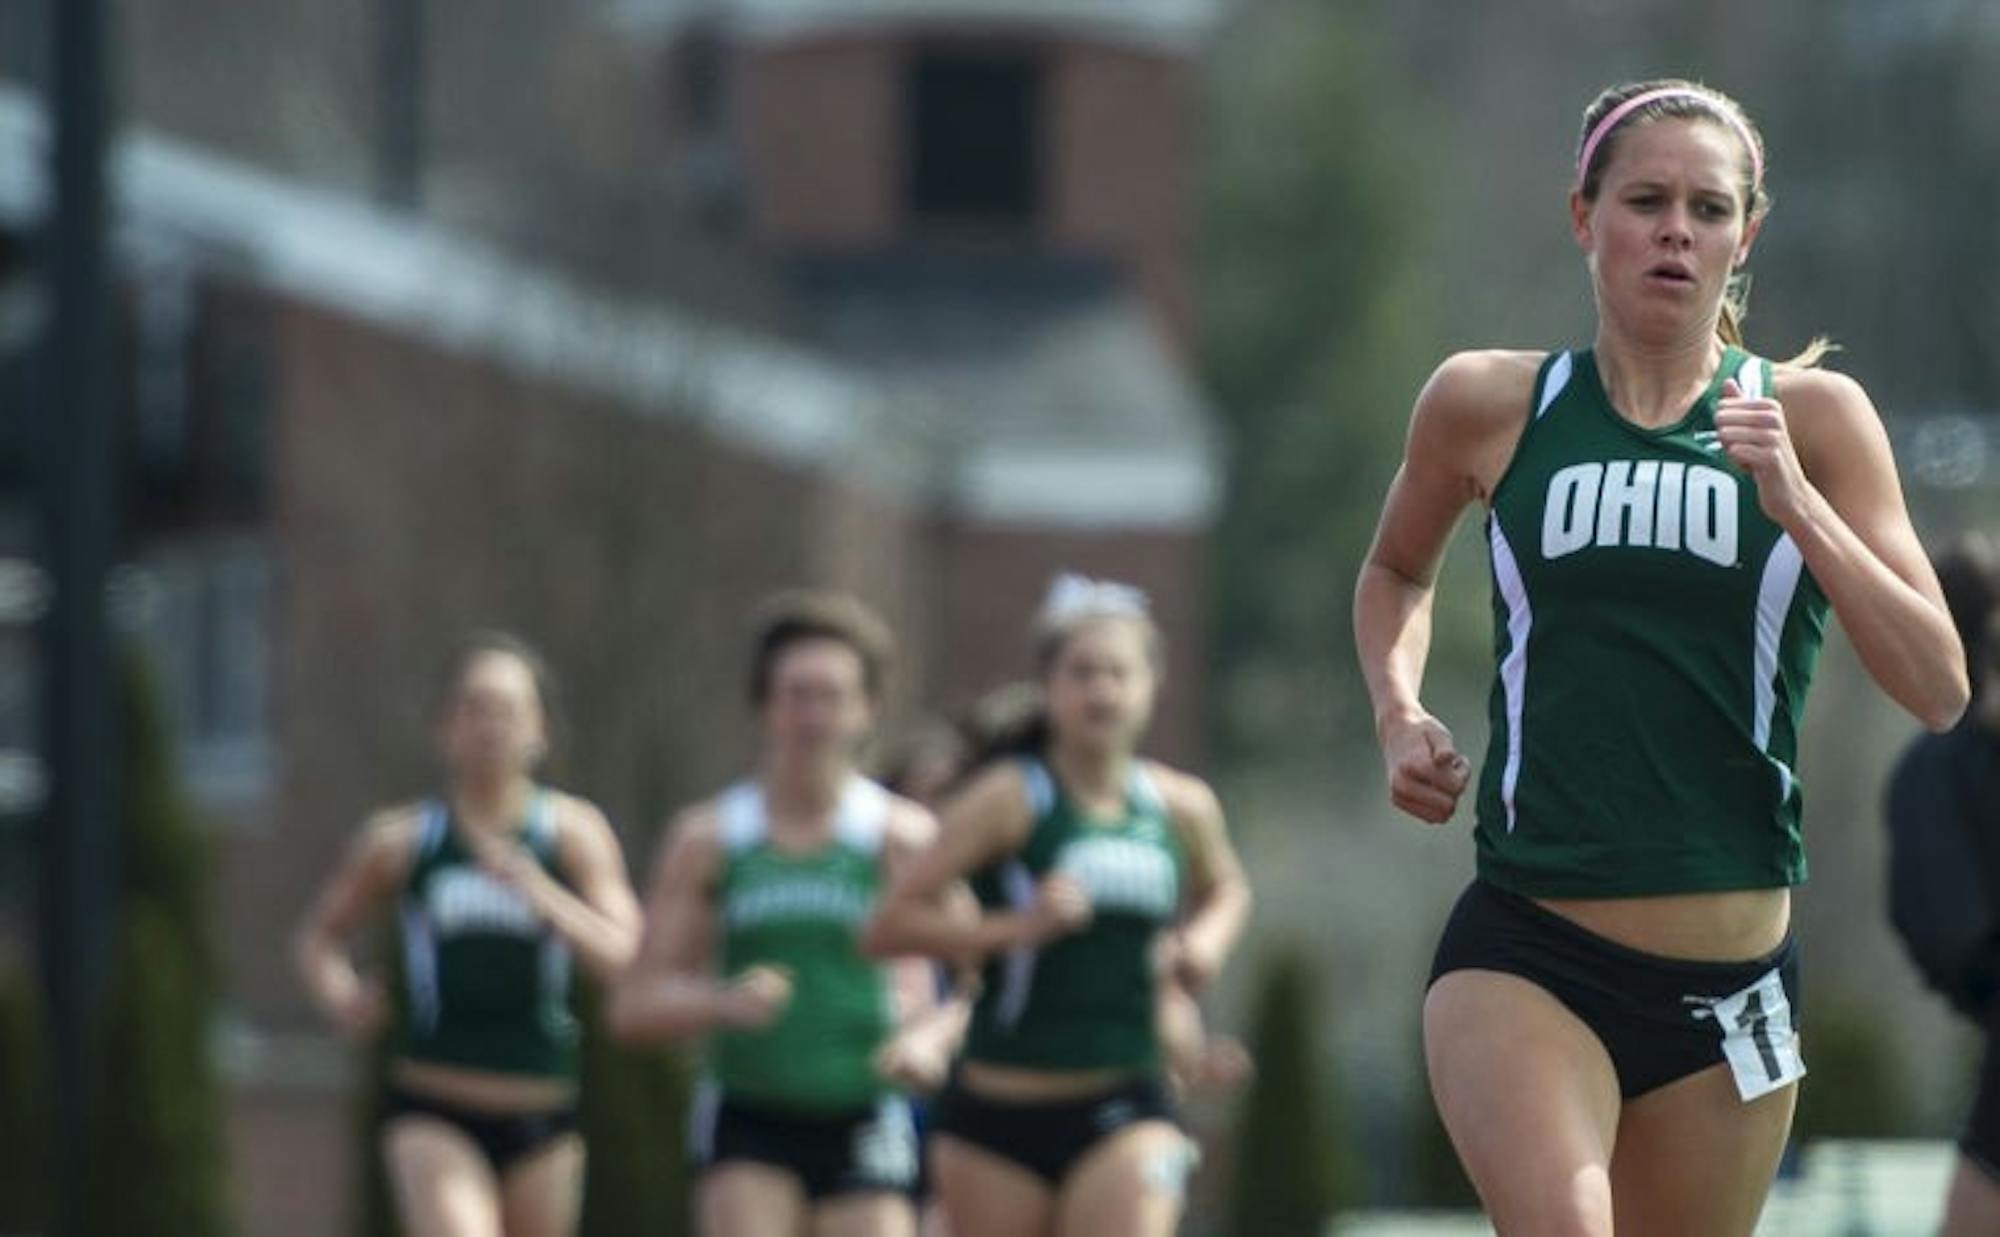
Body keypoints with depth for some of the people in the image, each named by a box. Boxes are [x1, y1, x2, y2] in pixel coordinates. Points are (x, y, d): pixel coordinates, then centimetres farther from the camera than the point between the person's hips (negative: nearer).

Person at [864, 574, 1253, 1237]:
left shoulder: (1183, 808, 5)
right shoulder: (1009, 801, -7)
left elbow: (1224, 890, 29)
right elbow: (889, 926, -12)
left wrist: (1205, 940, 7)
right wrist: (1017, 927, -23)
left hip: (1124, 1112, 2)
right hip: (998, 1108, -2)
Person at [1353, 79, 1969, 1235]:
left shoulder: (1812, 416, 2)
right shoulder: (1488, 404, 4)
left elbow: (1940, 689, -5)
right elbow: (1397, 572, 26)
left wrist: (1795, 503, -15)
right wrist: (1400, 714, 7)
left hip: (1729, 992, 1)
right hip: (1524, 957, -1)